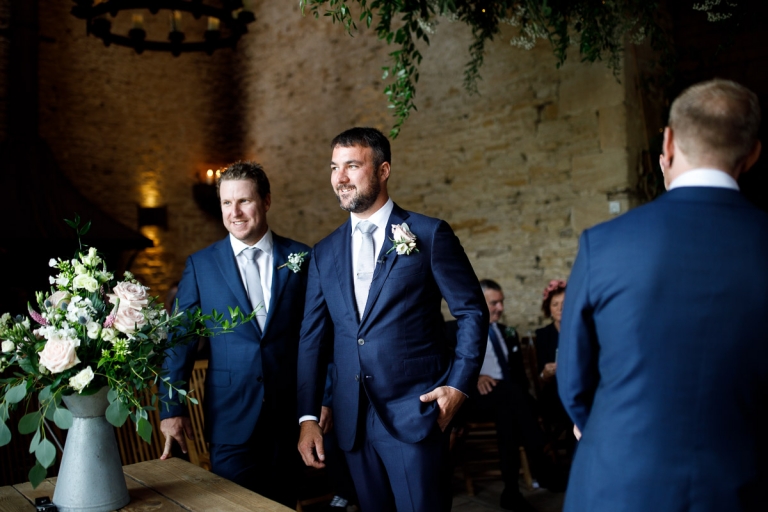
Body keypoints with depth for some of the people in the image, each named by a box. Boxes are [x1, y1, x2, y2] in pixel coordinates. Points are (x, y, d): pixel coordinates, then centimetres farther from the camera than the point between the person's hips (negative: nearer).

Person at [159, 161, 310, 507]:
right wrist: (172, 409, -3)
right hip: (230, 416, -1)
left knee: (282, 501, 14)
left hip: (289, 411, 1)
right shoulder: (200, 264, 0)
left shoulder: (300, 258, 0)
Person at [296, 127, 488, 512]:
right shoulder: (325, 253, 9)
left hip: (415, 413, -4)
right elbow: (312, 338, 8)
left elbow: (473, 313, 0)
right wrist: (308, 416, 2)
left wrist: (459, 384, -8)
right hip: (352, 420, 5)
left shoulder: (430, 235, -3)